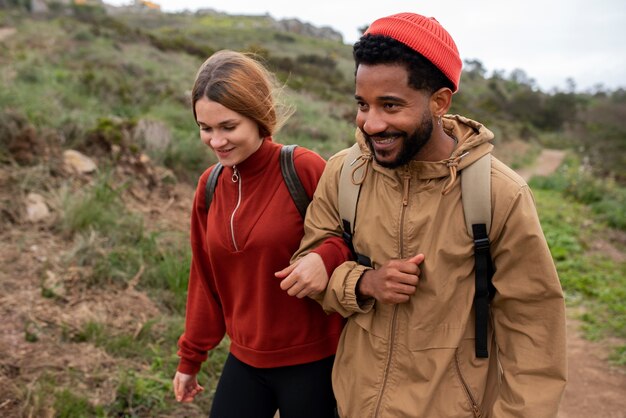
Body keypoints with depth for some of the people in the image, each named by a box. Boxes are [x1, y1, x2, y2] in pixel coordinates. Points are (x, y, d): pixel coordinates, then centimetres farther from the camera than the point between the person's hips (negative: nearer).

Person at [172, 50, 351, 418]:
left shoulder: (305, 169, -17)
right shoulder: (210, 186, -1)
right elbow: (206, 280, 9)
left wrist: (328, 256, -32)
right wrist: (190, 358, 15)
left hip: (311, 361, -4)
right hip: (245, 361, 4)